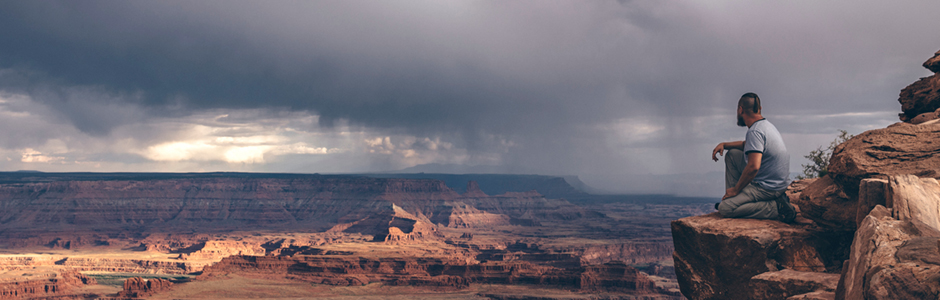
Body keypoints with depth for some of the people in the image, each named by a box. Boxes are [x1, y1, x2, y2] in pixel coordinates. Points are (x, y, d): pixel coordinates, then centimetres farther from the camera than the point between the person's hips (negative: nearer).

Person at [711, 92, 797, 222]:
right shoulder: (765, 124, 11)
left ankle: (776, 208, -14)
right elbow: (746, 144, 31)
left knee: (724, 209, -20)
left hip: (768, 187, -10)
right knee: (732, 154, 17)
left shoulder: (755, 132, -23)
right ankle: (734, 199, 15)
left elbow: (753, 167, -33)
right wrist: (724, 144, 15)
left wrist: (735, 189, -20)